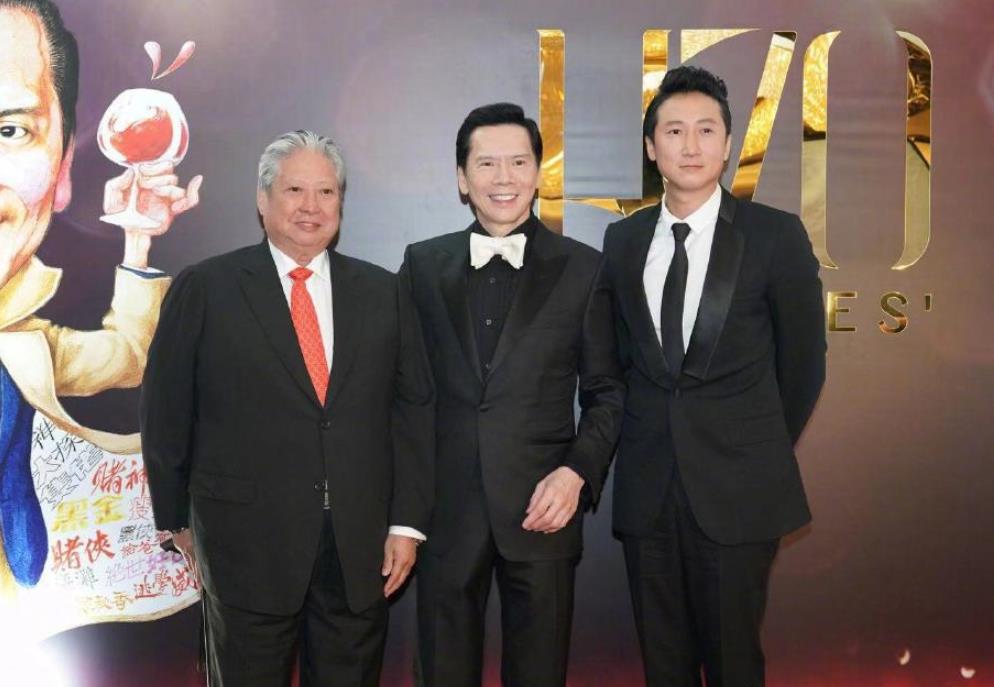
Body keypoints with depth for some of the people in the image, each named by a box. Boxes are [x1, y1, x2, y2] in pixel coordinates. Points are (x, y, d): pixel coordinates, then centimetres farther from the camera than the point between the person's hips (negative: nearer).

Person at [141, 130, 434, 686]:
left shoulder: (383, 292, 6)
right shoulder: (204, 289, -2)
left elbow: (414, 409, 4)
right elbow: (166, 413, 2)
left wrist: (408, 523, 0)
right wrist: (177, 518, 6)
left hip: (362, 547, 3)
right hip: (248, 543, -2)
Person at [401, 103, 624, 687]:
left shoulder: (583, 269, 1)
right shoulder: (423, 264, 5)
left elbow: (606, 392, 3)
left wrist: (578, 472, -11)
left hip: (542, 507, -1)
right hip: (446, 507, 1)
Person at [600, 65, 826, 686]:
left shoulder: (776, 235, -5)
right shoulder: (622, 240, 5)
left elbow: (803, 359, 2)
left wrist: (765, 452, 9)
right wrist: (651, 432, 10)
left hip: (736, 488, -3)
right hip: (647, 487, 3)